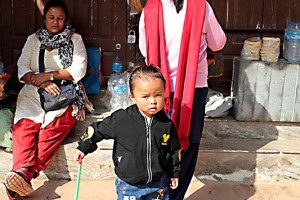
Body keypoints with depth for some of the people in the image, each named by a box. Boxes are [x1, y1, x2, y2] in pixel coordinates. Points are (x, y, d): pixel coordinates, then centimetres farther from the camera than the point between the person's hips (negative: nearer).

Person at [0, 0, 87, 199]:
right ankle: (22, 178, -48)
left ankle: (24, 173, -50)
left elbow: (79, 70, 1)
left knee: (55, 125, -33)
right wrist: (40, 82, -11)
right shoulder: (33, 39, 20)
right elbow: (22, 67, 8)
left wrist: (49, 75, -9)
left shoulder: (75, 39, 13)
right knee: (25, 123, -30)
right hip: (34, 90, 2)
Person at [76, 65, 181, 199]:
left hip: (158, 184, 2)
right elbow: (98, 130, -2)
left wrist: (174, 173, 15)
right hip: (128, 186, -2)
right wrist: (84, 147, 4)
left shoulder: (167, 124, -9)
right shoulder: (121, 119, -18)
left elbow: (174, 150, 7)